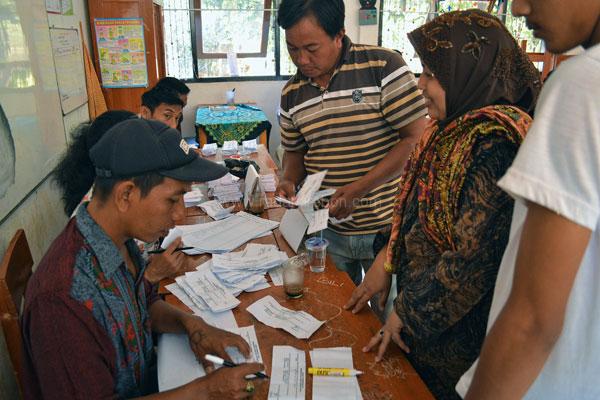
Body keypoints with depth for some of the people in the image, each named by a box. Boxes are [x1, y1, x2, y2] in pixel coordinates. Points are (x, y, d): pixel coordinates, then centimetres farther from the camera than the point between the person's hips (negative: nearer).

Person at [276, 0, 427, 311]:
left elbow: (417, 138, -14)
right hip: (329, 231, 4)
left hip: (386, 227, -4)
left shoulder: (383, 67, -12)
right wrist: (289, 181, -6)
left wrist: (358, 189, -20)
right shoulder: (292, 93, 5)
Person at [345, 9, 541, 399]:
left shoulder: (494, 142, -27)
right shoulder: (456, 126, 2)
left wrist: (408, 310, -16)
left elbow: (475, 259, -28)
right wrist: (388, 261, 3)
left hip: (459, 334, -8)